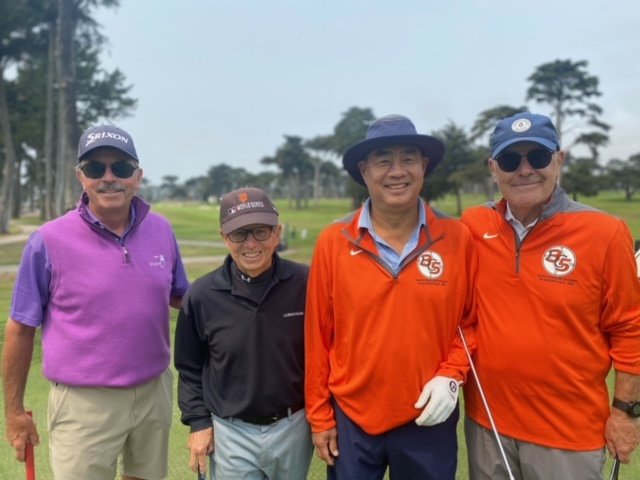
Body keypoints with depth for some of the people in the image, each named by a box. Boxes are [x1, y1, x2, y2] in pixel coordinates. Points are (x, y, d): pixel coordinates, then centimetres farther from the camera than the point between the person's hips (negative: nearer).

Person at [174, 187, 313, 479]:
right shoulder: (202, 295, -10)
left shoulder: (306, 284, -13)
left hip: (293, 428, 1)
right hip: (231, 433, 0)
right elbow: (190, 367, 2)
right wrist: (198, 422, 0)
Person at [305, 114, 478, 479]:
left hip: (428, 419, 1)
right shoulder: (334, 242, -8)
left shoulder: (458, 238, -6)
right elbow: (319, 336, -3)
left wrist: (451, 376, -10)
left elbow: (472, 321, 4)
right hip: (350, 418, 0)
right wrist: (320, 415, 2)